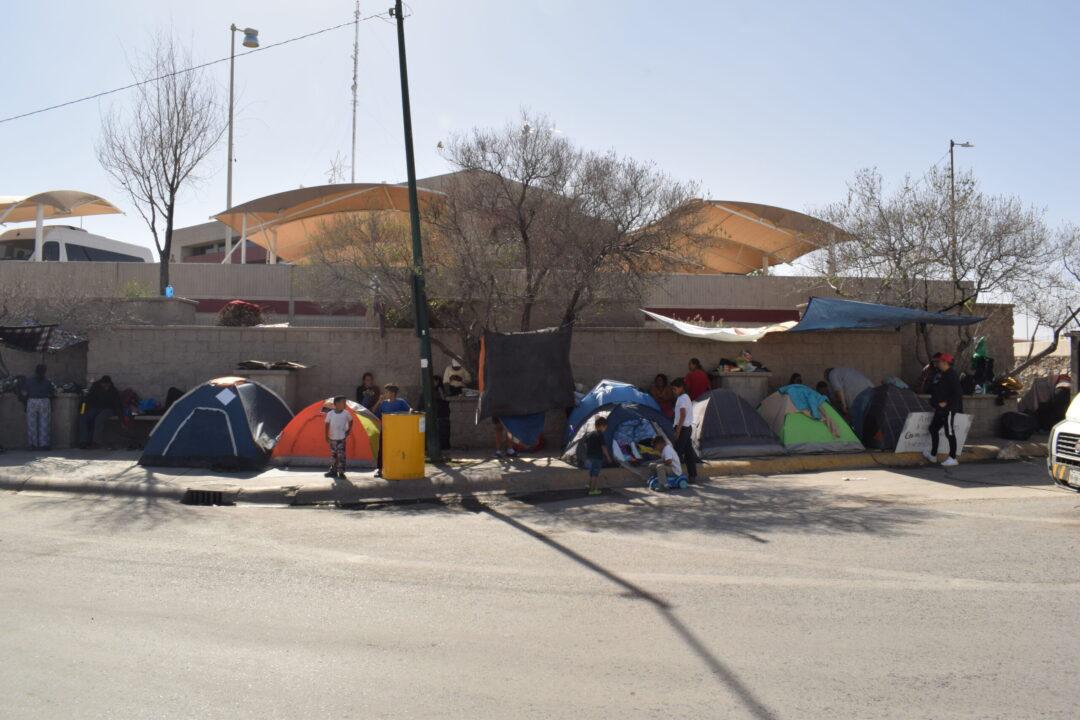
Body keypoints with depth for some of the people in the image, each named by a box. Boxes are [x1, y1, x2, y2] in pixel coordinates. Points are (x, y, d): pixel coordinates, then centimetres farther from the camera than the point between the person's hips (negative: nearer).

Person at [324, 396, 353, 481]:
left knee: (341, 456, -6)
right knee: (333, 455, 11)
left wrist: (348, 430, 7)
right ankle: (333, 471, 22)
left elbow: (351, 421, 14)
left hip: (342, 438, -1)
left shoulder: (346, 413, -3)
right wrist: (327, 436, 0)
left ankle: (341, 473, -2)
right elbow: (327, 425, 2)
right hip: (332, 438, 1)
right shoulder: (330, 414, -5)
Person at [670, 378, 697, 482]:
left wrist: (678, 430, -19)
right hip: (688, 427, 10)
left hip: (683, 427, -10)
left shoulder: (682, 398, -13)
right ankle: (693, 475, 13)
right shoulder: (686, 397, 17)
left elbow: (683, 415, -19)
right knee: (688, 452, 10)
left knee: (678, 452, -7)